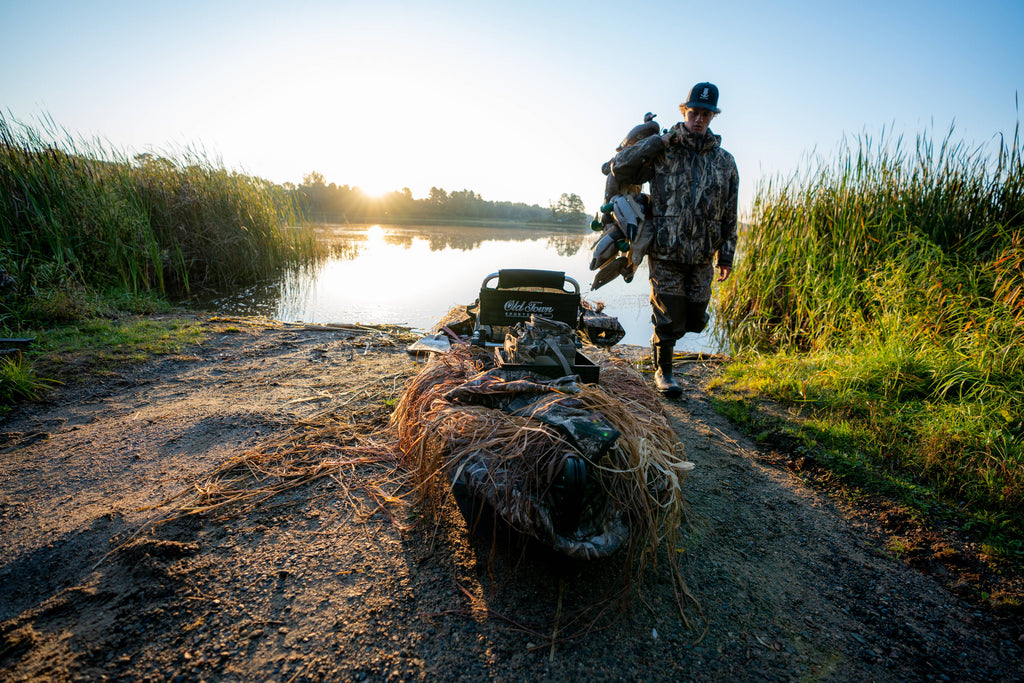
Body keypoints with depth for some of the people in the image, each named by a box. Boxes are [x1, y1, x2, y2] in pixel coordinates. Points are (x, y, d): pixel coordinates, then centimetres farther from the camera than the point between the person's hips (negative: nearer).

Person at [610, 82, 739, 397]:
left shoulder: (725, 162, 9)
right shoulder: (661, 153, -1)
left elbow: (729, 214, 11)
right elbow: (619, 167, -11)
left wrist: (727, 254, 8)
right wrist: (659, 141, -14)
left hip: (702, 257, 4)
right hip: (665, 255, -4)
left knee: (696, 320, 10)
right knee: (669, 321, 0)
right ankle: (663, 372, 21)